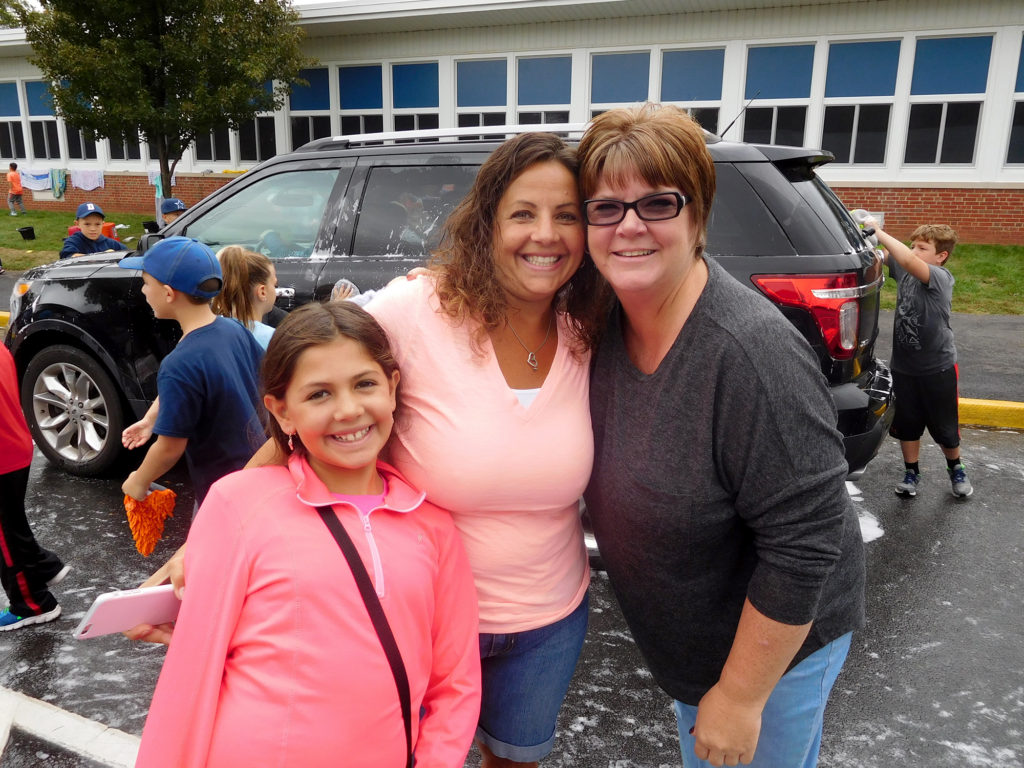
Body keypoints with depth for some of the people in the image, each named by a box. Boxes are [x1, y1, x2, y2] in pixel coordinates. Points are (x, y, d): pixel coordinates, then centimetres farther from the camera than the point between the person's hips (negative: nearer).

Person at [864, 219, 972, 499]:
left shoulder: (941, 277, -20)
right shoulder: (903, 270, -2)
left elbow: (909, 261, -37)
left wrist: (878, 231, -33)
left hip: (938, 368, -4)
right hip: (904, 366, 4)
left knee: (945, 428, 12)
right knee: (907, 425, 14)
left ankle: (956, 469, 38)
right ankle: (911, 473, 32)